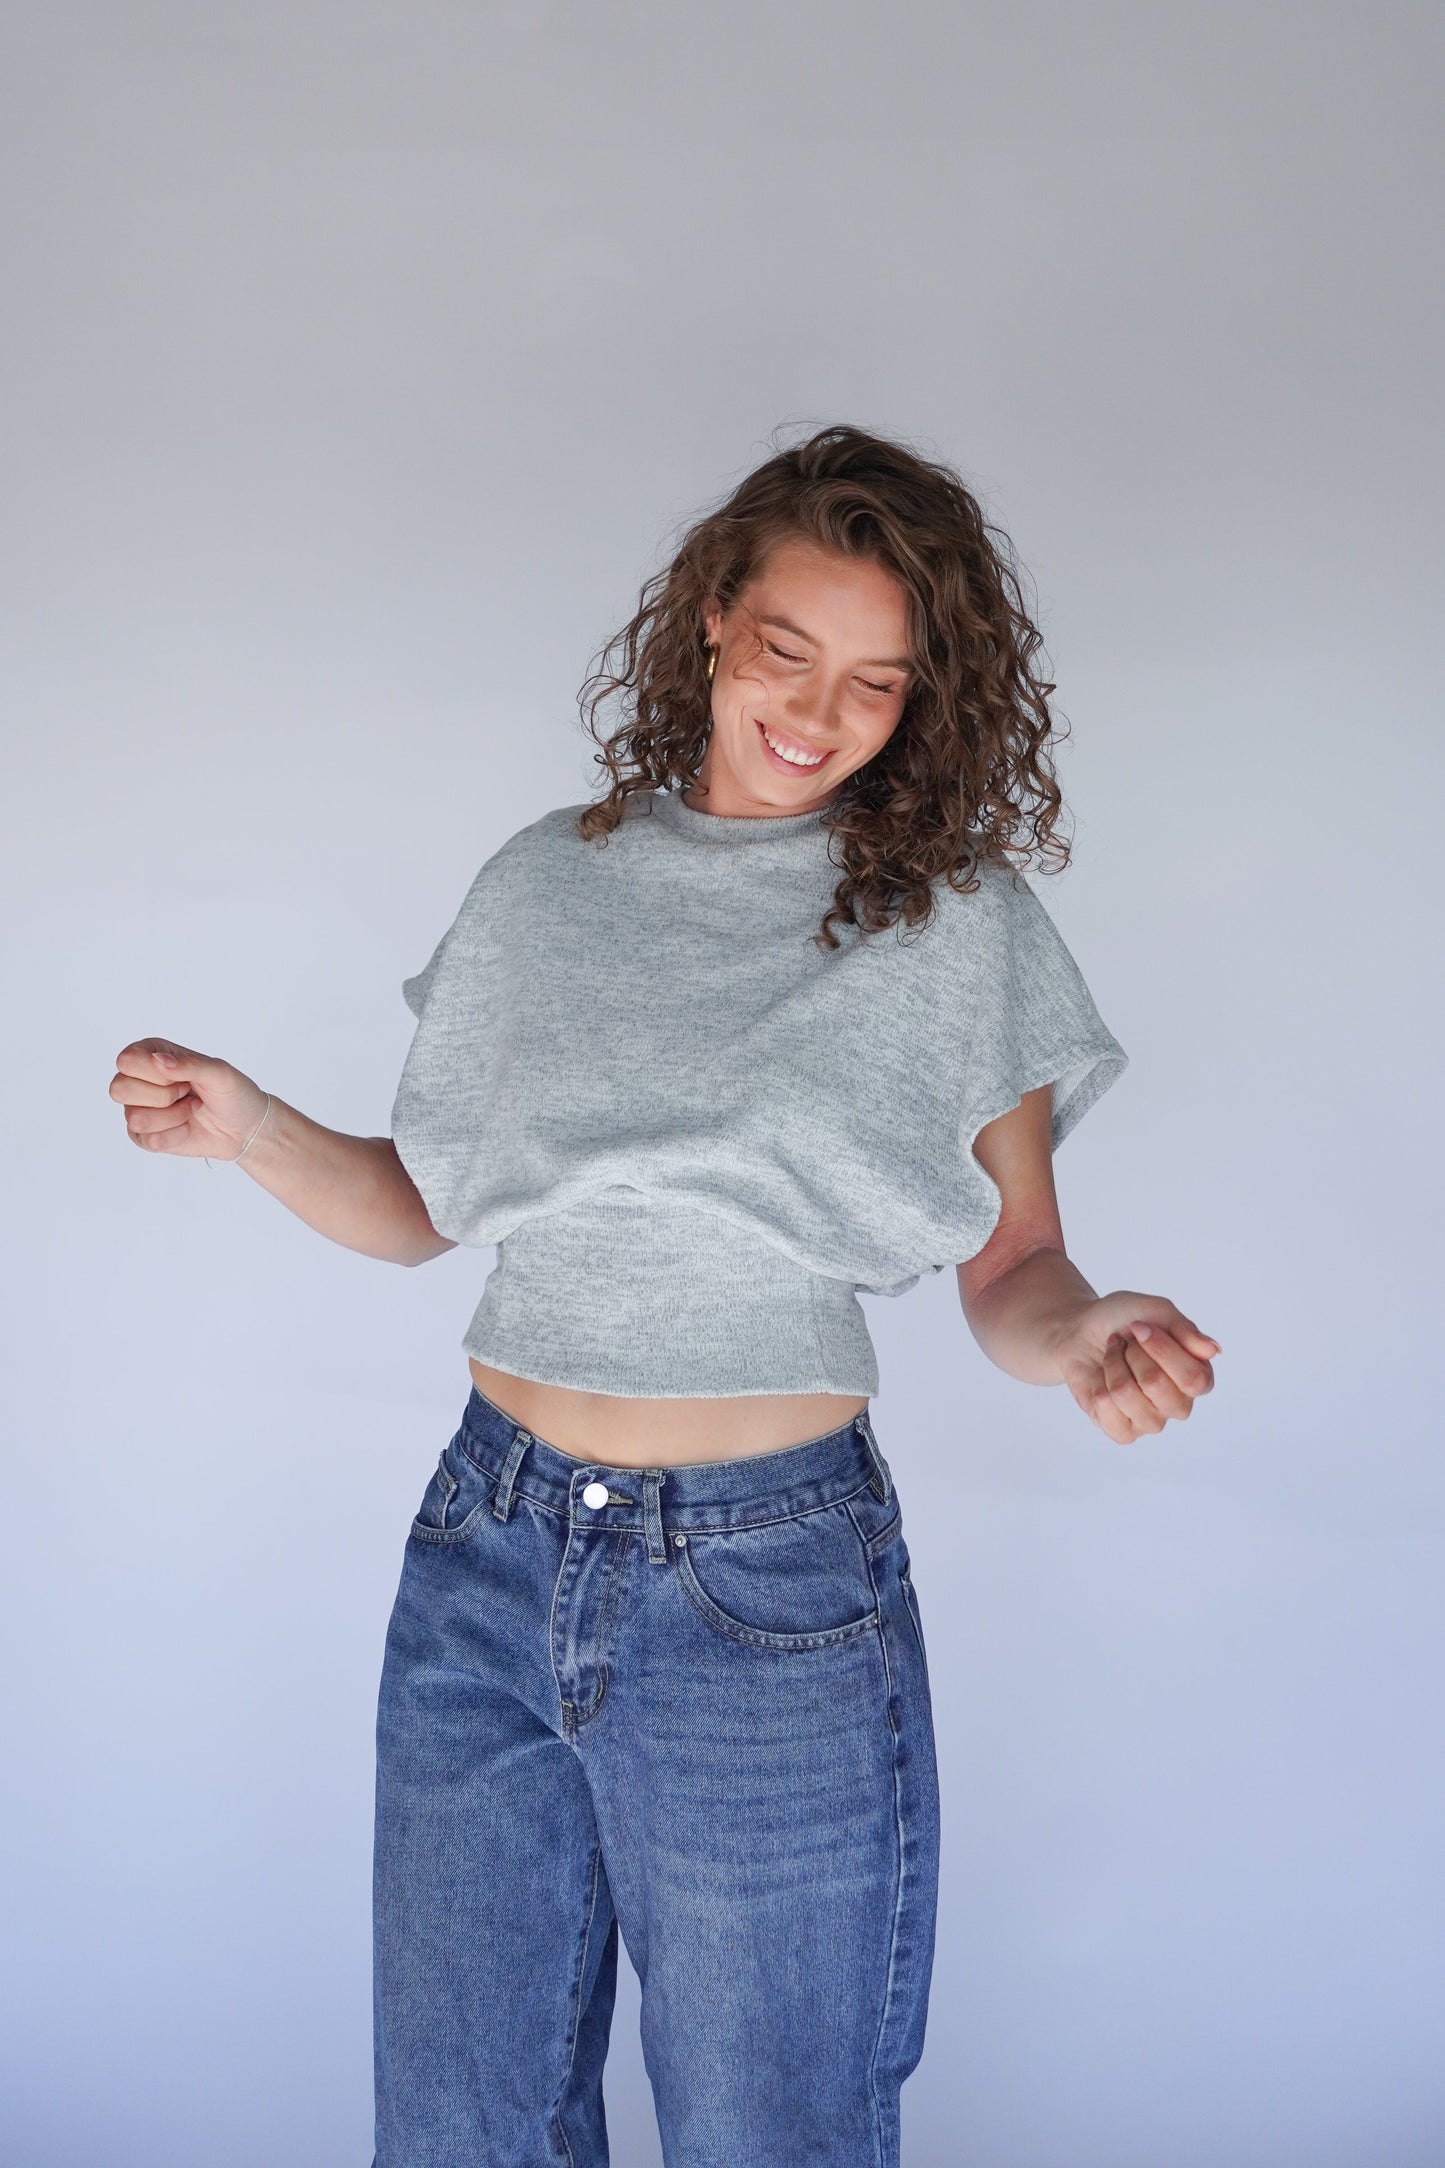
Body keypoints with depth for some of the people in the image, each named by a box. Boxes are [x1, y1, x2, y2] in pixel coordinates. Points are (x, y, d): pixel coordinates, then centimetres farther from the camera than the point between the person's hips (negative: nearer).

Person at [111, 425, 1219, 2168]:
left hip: (770, 1585, -3)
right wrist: (250, 1130, -7)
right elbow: (421, 1205, 10)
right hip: (492, 1552, 3)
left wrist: (1086, 1338, -21)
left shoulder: (957, 925, -2)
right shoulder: (545, 886, 6)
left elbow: (1010, 1267, 0)